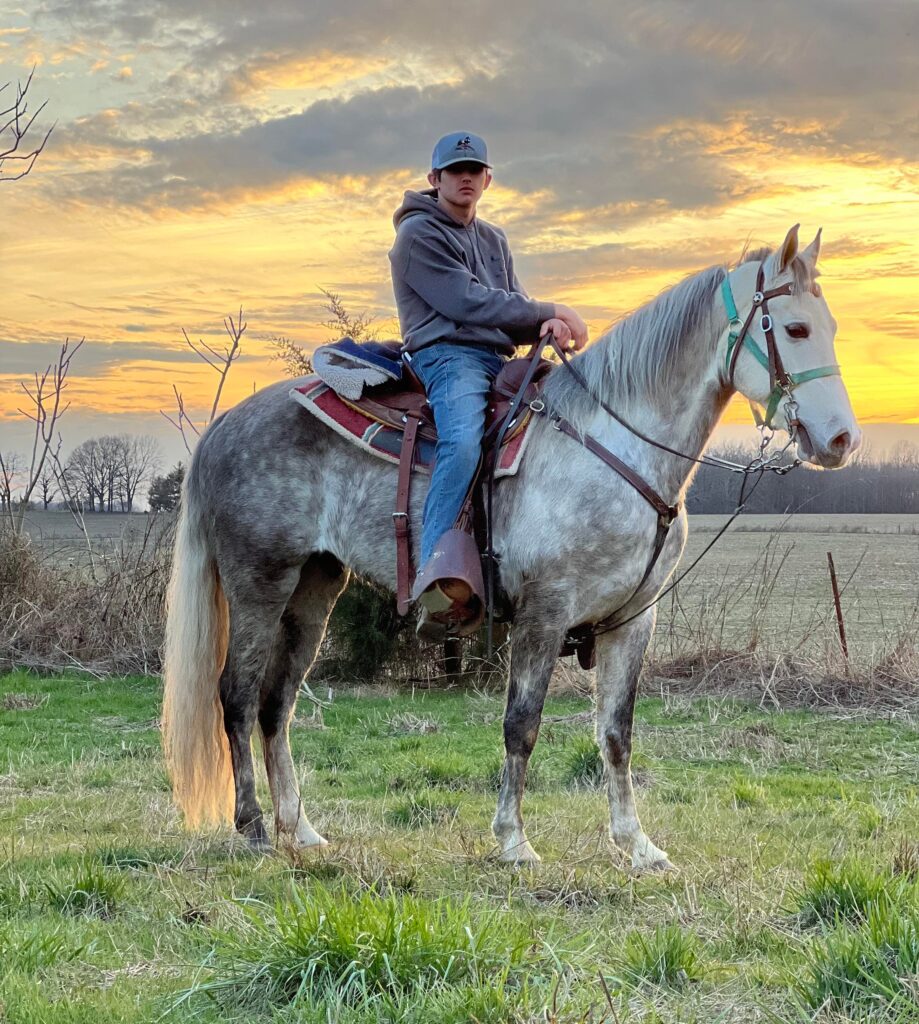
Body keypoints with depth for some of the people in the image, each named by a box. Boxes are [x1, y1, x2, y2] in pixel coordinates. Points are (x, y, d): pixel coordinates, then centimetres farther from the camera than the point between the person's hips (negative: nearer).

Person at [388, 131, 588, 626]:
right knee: (463, 442, -36)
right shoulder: (419, 233, -1)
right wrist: (550, 311, -6)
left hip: (500, 361, 8)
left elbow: (513, 309, 18)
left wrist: (546, 326, -8)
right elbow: (468, 303, -10)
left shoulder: (494, 241, 25)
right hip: (446, 353, -8)